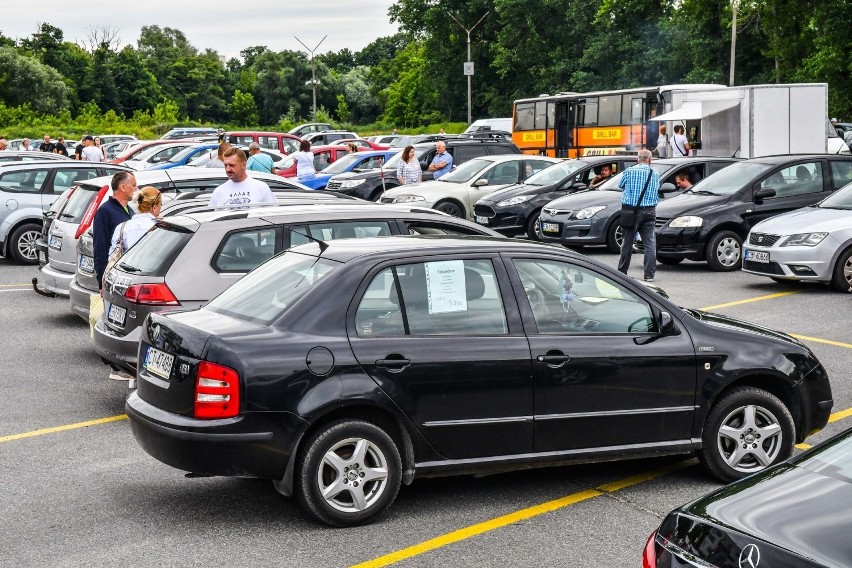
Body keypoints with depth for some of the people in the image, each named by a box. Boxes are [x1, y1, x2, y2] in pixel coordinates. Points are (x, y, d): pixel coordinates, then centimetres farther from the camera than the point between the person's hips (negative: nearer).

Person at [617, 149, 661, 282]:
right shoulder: (655, 175, 4)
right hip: (650, 211, 1)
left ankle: (622, 271, 16)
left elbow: (621, 185, 14)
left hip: (631, 211, -1)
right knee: (650, 243, 1)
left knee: (628, 241, 8)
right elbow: (657, 195, 14)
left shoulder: (629, 171, -3)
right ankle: (649, 274, -3)